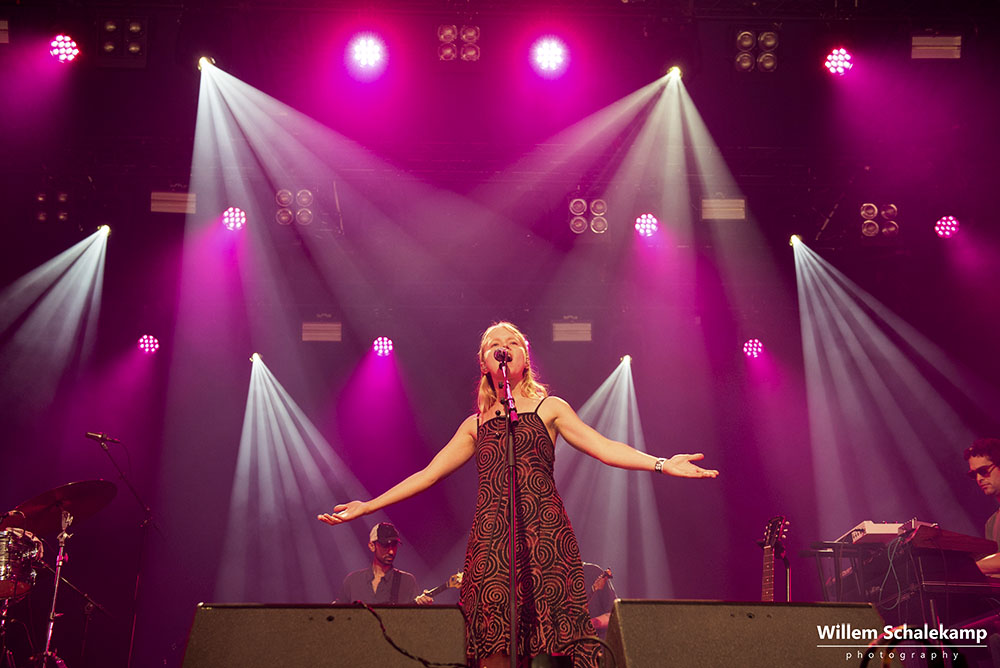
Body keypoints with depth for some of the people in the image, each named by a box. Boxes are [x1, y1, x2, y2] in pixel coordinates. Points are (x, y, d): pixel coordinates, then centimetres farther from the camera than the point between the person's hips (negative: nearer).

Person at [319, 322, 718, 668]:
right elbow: (427, 474, 22)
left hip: (543, 531, -3)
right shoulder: (476, 425, 21)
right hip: (490, 538, 3)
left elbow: (604, 448, 2)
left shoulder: (549, 408, 14)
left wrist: (662, 464, -14)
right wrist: (365, 507, 19)